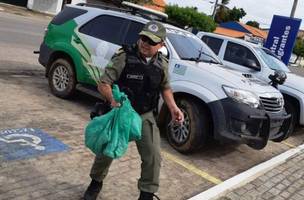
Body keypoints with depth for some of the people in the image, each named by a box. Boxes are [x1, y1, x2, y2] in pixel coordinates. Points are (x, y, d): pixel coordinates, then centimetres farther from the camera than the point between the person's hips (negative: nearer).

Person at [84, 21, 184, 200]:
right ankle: (96, 183, 39)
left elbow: (165, 88, 14)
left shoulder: (162, 64, -2)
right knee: (106, 151, 9)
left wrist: (173, 108, -1)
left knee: (153, 156, -5)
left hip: (145, 117, 3)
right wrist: (113, 99, -36)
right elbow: (103, 84, -16)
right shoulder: (124, 57, -17)